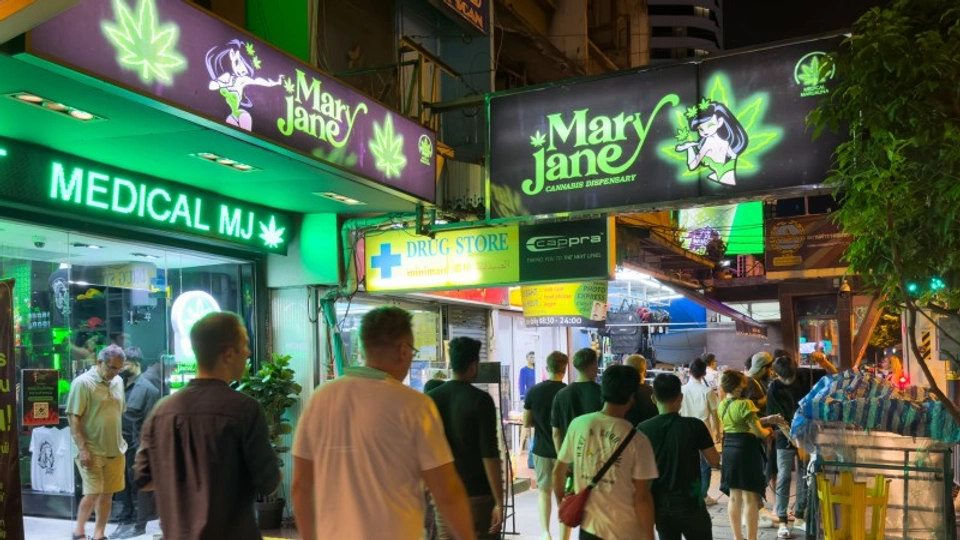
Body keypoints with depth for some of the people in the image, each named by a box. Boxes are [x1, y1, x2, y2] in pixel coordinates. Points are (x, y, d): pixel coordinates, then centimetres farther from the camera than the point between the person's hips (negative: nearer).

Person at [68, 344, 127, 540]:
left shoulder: (118, 382, 9)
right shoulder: (83, 383, -11)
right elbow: (74, 419, -13)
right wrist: (83, 449, -18)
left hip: (115, 450, 6)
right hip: (92, 451, -6)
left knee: (107, 494, 9)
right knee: (92, 493, -3)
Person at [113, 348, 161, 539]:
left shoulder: (147, 389, -10)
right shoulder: (121, 385, 10)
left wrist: (143, 448, -16)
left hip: (138, 445, -7)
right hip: (122, 443, 7)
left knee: (140, 484, 3)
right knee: (124, 483, 14)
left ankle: (139, 525, 12)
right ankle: (127, 520, 26)